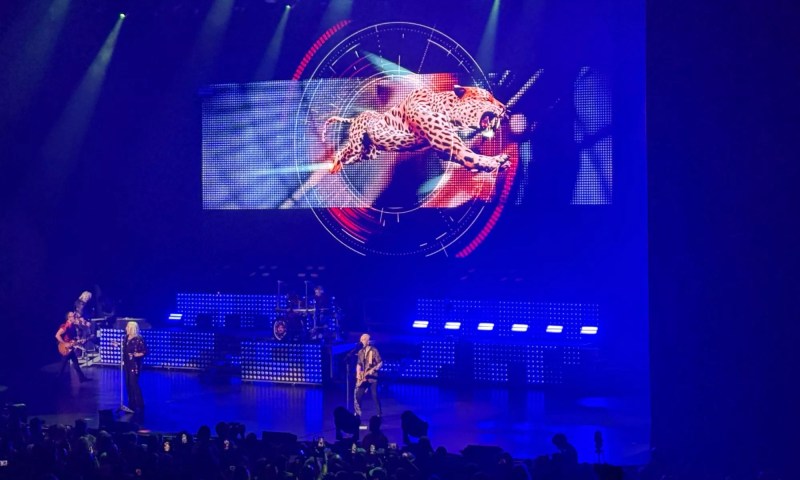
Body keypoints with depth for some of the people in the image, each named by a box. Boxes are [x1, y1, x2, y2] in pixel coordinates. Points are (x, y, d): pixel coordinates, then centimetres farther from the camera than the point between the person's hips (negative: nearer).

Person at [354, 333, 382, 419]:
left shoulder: (374, 351, -6)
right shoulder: (360, 352, 12)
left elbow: (380, 363, -7)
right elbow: (359, 364, 16)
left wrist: (374, 369, -22)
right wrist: (358, 375, 2)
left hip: (372, 377, -5)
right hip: (363, 378, 6)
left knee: (375, 396, -9)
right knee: (358, 396, 0)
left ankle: (379, 414, -1)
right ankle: (357, 414, 10)